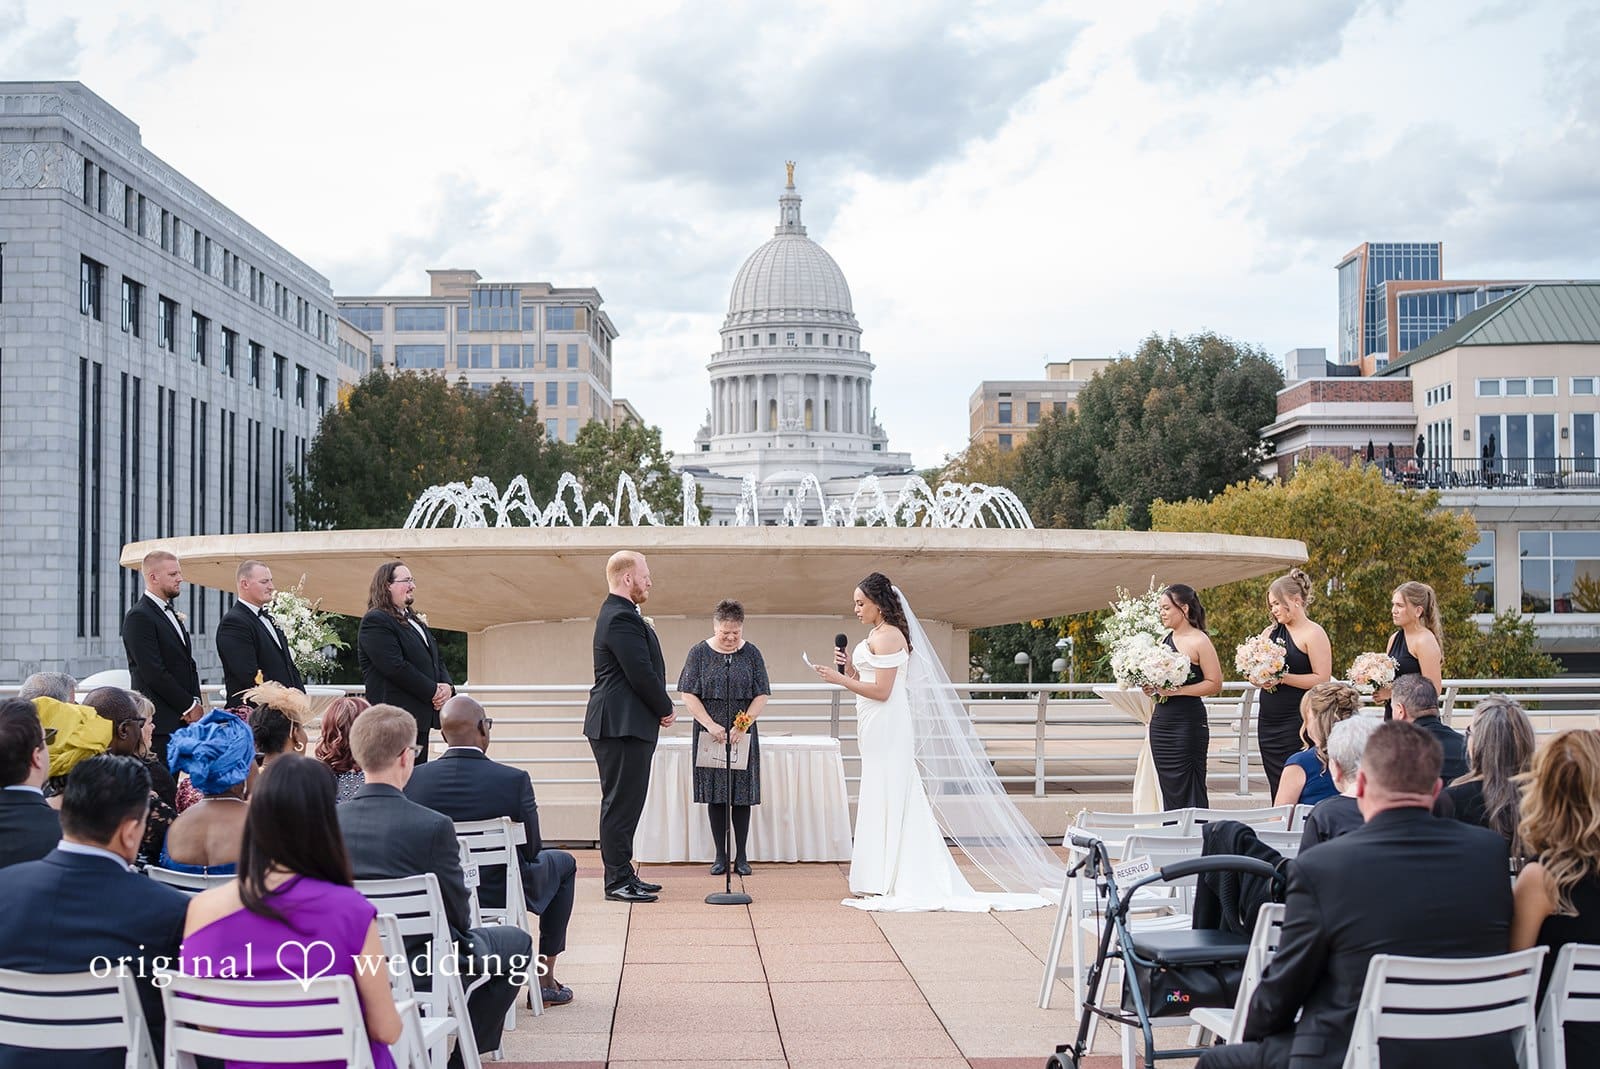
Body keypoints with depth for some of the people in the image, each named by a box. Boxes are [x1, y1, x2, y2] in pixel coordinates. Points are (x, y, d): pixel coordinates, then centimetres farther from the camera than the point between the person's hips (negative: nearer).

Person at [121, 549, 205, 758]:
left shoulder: (172, 614, 20)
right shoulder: (139, 617, -9)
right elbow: (154, 672, -16)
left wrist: (196, 701, 3)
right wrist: (189, 706, -10)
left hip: (184, 719, 8)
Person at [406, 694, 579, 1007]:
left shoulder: (414, 779, -14)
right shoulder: (514, 780, -22)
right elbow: (531, 849, -9)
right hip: (502, 894, -4)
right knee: (562, 862, 27)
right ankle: (545, 979, 27)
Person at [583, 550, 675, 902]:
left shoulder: (618, 614, 19)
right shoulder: (622, 618, -16)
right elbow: (642, 674, -20)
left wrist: (661, 708, 8)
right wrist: (666, 709, -5)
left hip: (623, 726, 11)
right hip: (622, 726, -11)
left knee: (624, 803, 14)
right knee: (621, 803, -7)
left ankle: (622, 875, 20)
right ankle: (618, 881, -3)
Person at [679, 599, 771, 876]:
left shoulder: (751, 654, 3)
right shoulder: (700, 653, 0)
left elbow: (762, 695, 1)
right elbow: (688, 694, -4)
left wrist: (744, 724, -13)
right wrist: (711, 725, -14)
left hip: (742, 735, 1)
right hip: (710, 734, 0)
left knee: (742, 793, 1)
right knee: (715, 794, 2)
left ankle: (741, 856, 8)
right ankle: (721, 855, 9)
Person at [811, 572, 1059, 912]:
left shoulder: (887, 636, -14)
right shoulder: (877, 635, 17)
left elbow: (881, 691, -19)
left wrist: (839, 679, -15)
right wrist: (849, 669, 4)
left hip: (887, 730, -10)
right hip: (878, 730, 10)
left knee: (885, 800, -6)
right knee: (889, 801, 11)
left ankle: (885, 883, -2)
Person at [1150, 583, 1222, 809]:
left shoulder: (1199, 641, -9)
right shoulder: (1164, 639, 12)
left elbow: (1215, 683, -12)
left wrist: (1178, 690, -18)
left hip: (1188, 721, -7)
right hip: (1161, 721, 7)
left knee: (1189, 792, -4)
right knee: (1168, 789, 9)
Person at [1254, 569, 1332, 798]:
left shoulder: (1313, 633, -6)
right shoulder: (1269, 633, 14)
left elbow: (1322, 680, -13)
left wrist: (1283, 677, -17)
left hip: (1298, 721, -7)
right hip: (1268, 722, 7)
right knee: (1276, 791, 8)